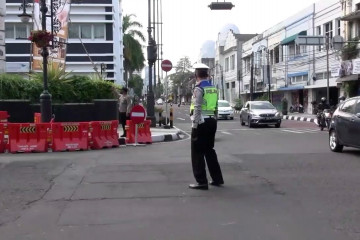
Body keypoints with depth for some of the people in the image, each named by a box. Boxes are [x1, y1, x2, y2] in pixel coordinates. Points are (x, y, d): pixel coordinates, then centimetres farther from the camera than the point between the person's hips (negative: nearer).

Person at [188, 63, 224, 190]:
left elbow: (197, 109, -17)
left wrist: (194, 125, -15)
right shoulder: (214, 88, 10)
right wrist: (213, 120, 14)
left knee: (197, 153, 1)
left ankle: (202, 182, 1)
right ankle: (217, 179, 22)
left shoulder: (199, 89, -12)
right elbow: (215, 107, 10)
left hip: (201, 122, -7)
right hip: (212, 121, 8)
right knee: (209, 150, 19)